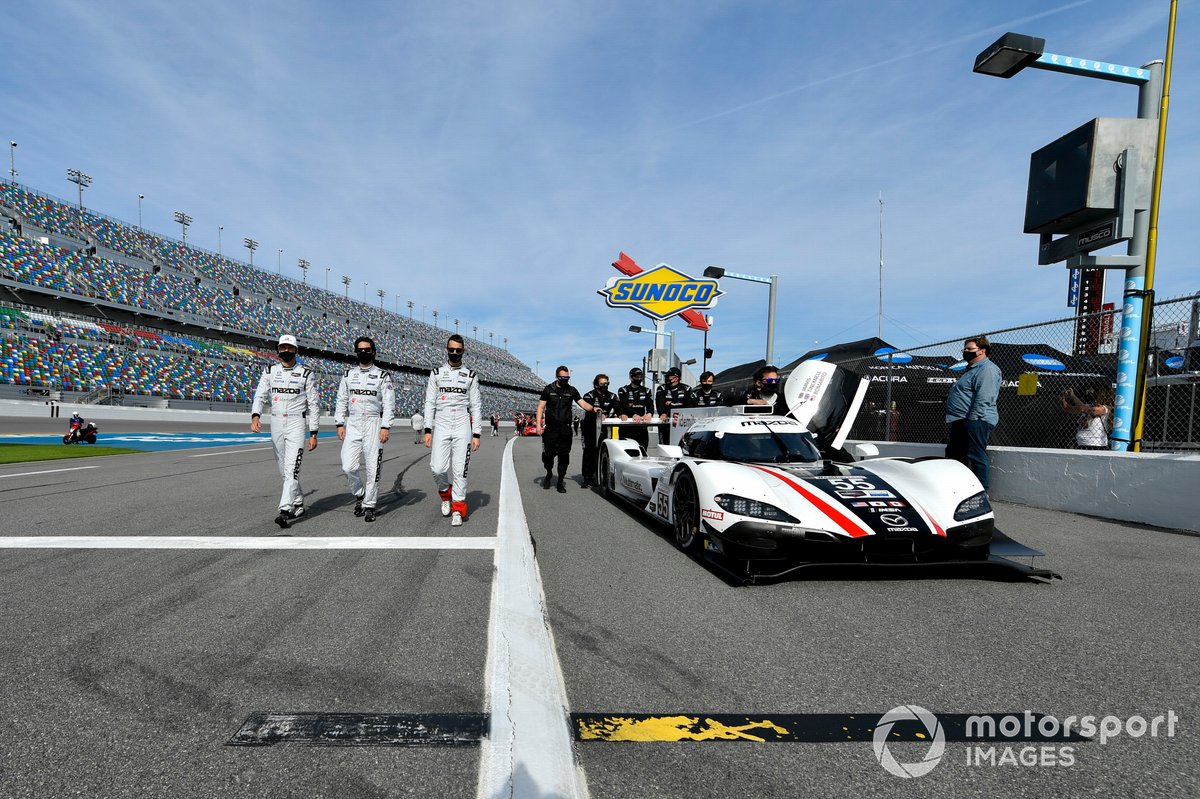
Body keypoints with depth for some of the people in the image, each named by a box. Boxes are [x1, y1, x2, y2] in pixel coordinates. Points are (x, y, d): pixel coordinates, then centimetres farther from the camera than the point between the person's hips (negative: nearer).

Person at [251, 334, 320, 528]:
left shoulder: (306, 374, -1)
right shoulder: (269, 372, 8)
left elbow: (314, 404, -1)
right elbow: (260, 396, -1)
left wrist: (313, 434, -4)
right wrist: (255, 416, -22)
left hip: (297, 423, -4)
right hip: (276, 423, 4)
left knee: (291, 468, -14)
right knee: (284, 470, 11)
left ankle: (285, 511, -19)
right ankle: (298, 505, 24)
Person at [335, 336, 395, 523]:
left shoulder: (383, 375, 1)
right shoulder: (348, 375, 12)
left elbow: (389, 403, -3)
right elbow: (341, 401, 14)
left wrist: (385, 427, -12)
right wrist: (340, 424, 5)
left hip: (373, 424, -3)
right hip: (352, 424, 3)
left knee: (373, 469, -2)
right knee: (348, 467, -5)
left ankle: (369, 505, 12)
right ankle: (359, 494, 21)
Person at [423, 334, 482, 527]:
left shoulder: (471, 375, 9)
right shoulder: (436, 373, 10)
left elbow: (475, 406, 7)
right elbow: (429, 403, 8)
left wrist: (476, 434, 0)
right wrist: (428, 430, -1)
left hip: (462, 426, -1)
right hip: (441, 425, 1)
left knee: (460, 470, -3)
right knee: (438, 468, -5)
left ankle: (458, 510, 7)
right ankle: (446, 494, 25)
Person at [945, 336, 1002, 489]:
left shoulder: (987, 369, -12)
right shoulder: (972, 369, 23)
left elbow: (984, 399, -22)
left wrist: (972, 419, -24)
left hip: (975, 422, -11)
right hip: (961, 422, 11)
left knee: (977, 457, -9)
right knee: (953, 454, 15)